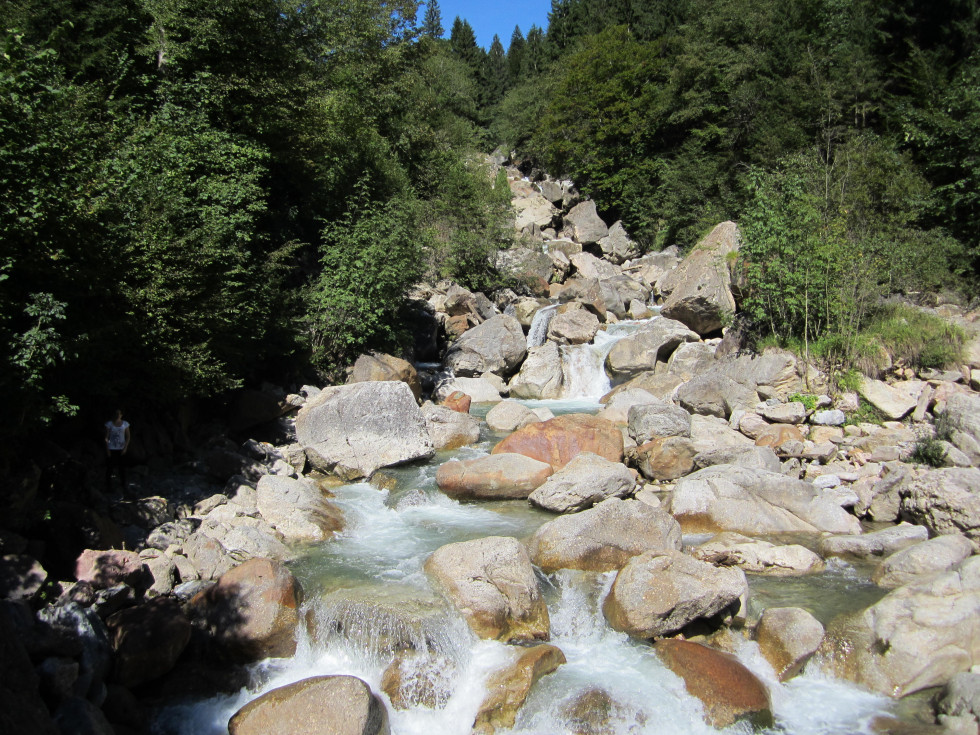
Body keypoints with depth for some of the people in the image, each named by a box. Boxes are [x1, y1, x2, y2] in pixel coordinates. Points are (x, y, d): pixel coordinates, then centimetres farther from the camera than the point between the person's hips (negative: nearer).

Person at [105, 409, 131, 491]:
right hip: (111, 449, -1)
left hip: (121, 450, 1)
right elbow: (106, 437, -1)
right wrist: (107, 450, -5)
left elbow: (127, 437, 6)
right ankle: (107, 486, 13)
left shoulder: (125, 424, 3)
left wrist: (125, 448, -4)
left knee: (122, 468, 2)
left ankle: (123, 487, 9)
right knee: (109, 468, 2)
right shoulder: (109, 424, -2)